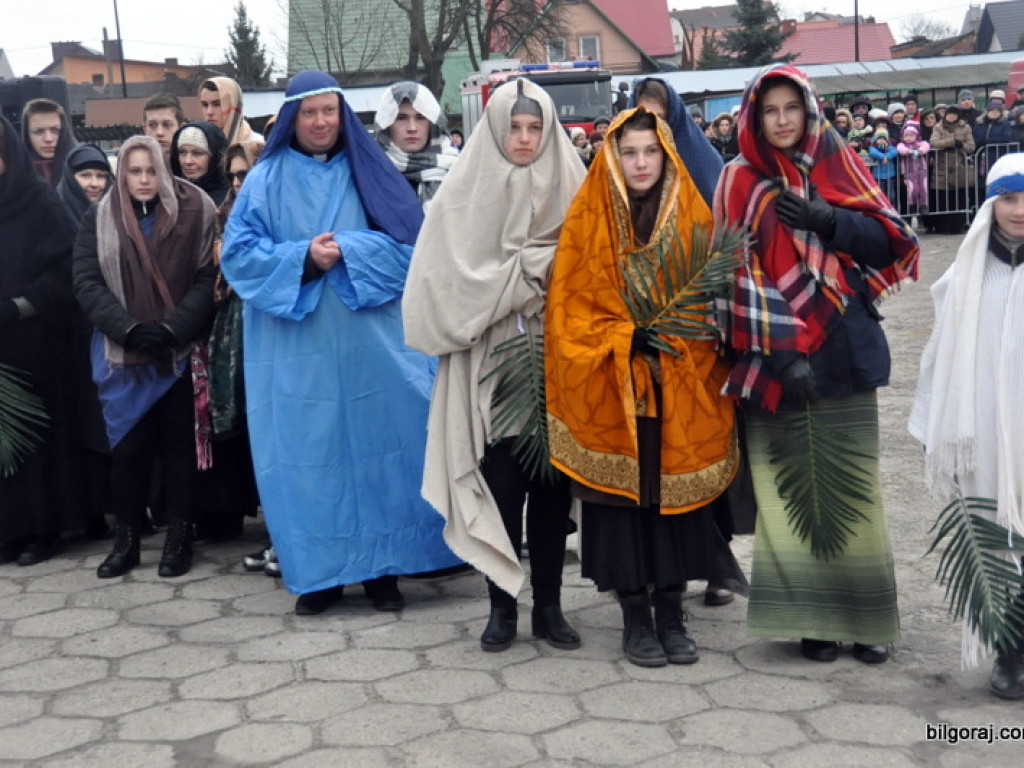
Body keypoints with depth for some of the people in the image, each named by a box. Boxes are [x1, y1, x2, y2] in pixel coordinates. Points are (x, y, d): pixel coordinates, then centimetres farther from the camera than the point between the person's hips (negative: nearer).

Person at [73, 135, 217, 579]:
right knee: (128, 447, 4)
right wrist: (129, 329, -15)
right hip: (122, 355, 1)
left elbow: (208, 278, -5)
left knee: (179, 443, 5)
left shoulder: (193, 214, 0)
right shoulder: (99, 219, 6)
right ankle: (126, 539, 13)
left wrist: (172, 328, -16)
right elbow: (87, 282, -2)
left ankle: (179, 538, 14)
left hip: (181, 353, -1)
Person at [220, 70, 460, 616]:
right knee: (306, 455, 1)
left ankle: (382, 569, 12)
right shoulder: (266, 181, 7)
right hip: (296, 351, 0)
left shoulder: (369, 174, 8)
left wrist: (346, 251, -15)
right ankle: (319, 573, 10)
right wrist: (304, 259, -15)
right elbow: (239, 253, -1)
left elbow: (408, 242, 0)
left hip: (370, 344, 0)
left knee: (376, 446, 1)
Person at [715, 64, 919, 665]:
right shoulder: (742, 182, 3)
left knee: (853, 479, 3)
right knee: (791, 482, 1)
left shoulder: (839, 164, 9)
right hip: (776, 355, -1)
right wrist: (779, 350, -15)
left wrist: (826, 222, -13)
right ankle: (811, 615, 11)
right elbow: (741, 271, -6)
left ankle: (865, 614, 13)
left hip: (843, 348, 1)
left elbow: (890, 239, 3)